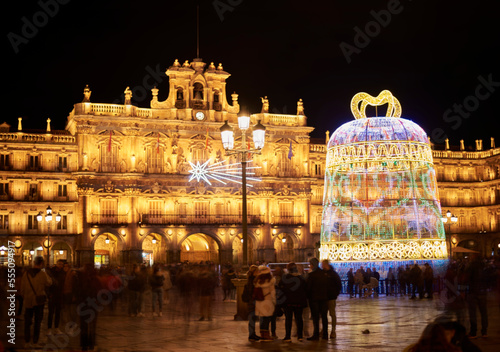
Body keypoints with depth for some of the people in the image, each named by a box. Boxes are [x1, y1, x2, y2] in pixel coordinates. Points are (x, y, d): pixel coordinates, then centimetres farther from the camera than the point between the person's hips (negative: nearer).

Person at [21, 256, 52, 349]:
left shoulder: (26, 273, -4)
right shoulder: (42, 273, -12)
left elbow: (22, 288, 3)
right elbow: (49, 283, 3)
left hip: (28, 301, 2)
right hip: (39, 301, -2)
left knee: (27, 321, 11)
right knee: (37, 322, 8)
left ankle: (27, 342, 8)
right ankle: (35, 342, 8)